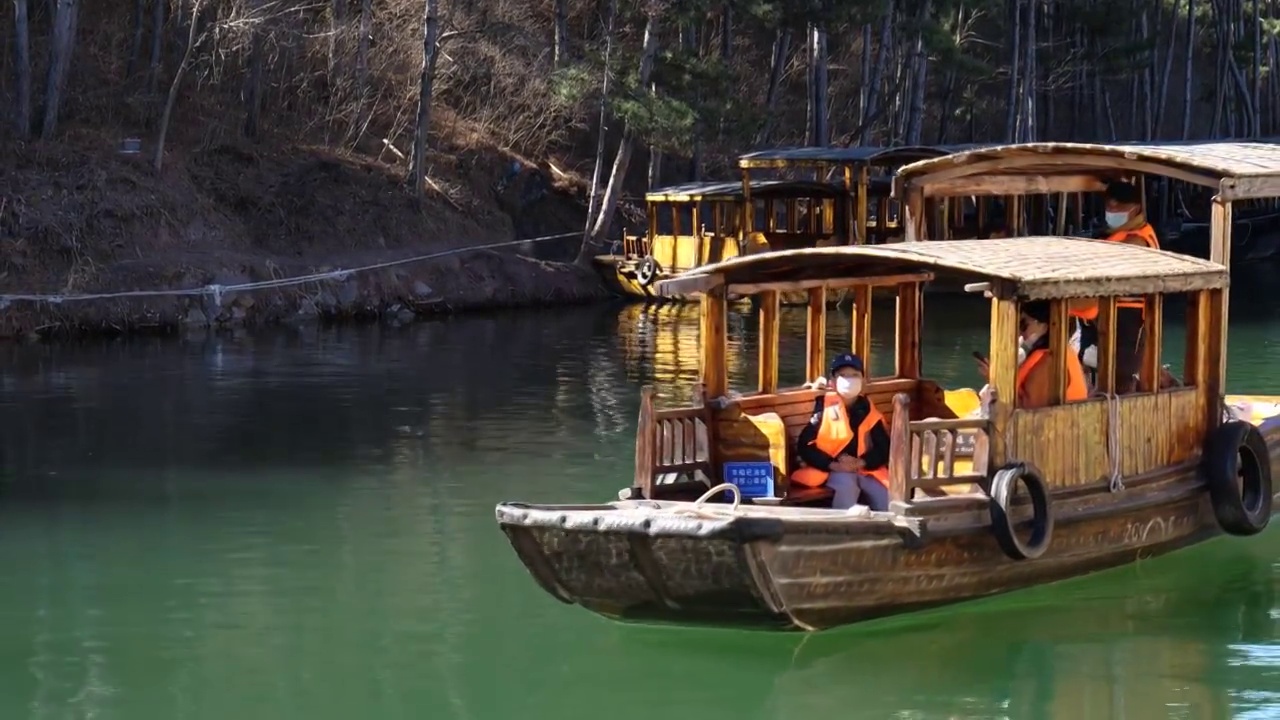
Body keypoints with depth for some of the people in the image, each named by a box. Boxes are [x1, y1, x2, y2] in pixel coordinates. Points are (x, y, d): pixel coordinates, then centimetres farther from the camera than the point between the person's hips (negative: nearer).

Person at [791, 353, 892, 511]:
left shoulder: (867, 410, 8)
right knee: (847, 484, -36)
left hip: (864, 469, 4)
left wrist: (860, 463, -13)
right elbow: (804, 445, -8)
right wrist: (833, 465, -20)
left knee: (887, 503, -19)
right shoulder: (824, 407, -3)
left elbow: (884, 447, 6)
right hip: (830, 470, -4)